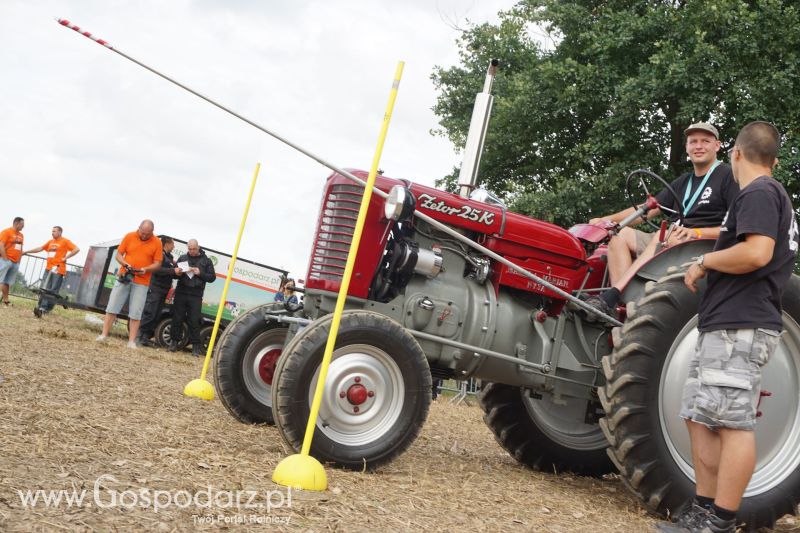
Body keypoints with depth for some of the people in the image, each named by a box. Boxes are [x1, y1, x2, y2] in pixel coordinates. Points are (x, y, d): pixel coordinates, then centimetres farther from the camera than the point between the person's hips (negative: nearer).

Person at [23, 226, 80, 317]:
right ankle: (42, 307, 1)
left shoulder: (65, 241, -2)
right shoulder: (50, 242, 17)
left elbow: (76, 249, -10)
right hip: (48, 268, 7)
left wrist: (66, 257, -11)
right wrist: (26, 252, 25)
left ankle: (47, 308, -9)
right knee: (44, 289, 0)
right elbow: (40, 248, 24)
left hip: (58, 269, -7)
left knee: (53, 291, -7)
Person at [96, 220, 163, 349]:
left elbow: (157, 263, -1)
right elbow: (118, 255, 4)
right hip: (124, 277, 1)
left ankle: (132, 341, 1)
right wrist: (125, 264, -16)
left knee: (135, 313, -2)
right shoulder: (129, 237, 0)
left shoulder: (157, 243, -3)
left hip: (142, 282, -1)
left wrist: (146, 269, -19)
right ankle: (104, 335, 8)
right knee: (112, 307, 2)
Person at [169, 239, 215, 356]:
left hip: (196, 296, -2)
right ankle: (174, 342, 13)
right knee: (177, 318, 3)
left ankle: (195, 346, 1)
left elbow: (212, 277, 5)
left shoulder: (206, 261, 8)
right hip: (181, 293, 2)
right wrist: (177, 273, -10)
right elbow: (174, 273, 14)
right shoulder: (182, 258, 12)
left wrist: (200, 273, -11)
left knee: (194, 321, -3)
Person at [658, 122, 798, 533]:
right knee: (700, 418, 11)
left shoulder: (758, 193, -7)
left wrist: (704, 261, -10)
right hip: (725, 326, 10)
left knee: (732, 423, -9)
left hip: (740, 326, -10)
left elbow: (757, 253, -22)